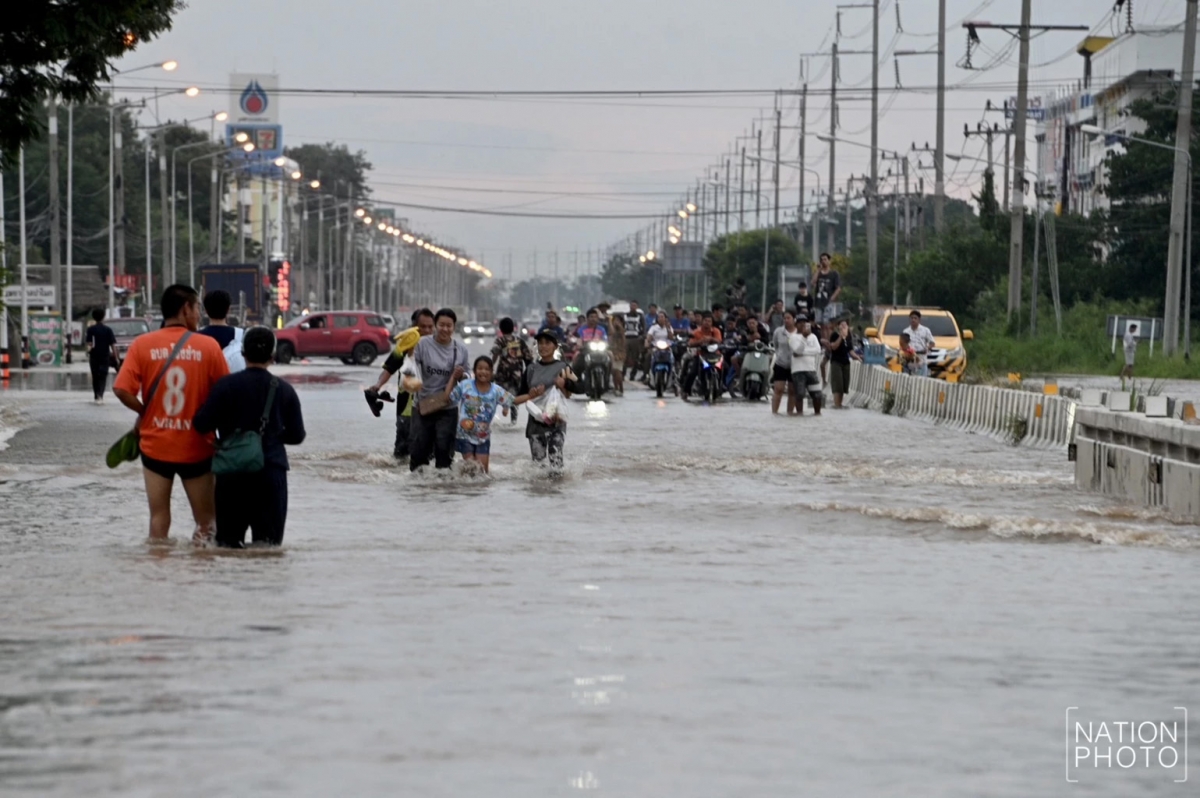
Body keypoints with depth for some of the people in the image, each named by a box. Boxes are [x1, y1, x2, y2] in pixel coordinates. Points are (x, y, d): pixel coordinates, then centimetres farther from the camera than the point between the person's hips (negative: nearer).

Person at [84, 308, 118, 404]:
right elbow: (113, 344, -4)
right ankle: (100, 395, -20)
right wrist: (116, 357, 0)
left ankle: (96, 396, 19)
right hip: (105, 356, -1)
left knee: (95, 376, 13)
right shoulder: (108, 329, -3)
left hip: (94, 356, 1)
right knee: (103, 376, 0)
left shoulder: (90, 329, -3)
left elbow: (89, 343, -12)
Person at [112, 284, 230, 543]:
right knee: (206, 521, 12)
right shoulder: (208, 346, -8)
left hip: (155, 445, 1)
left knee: (159, 520, 10)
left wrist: (144, 411, 6)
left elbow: (122, 390, -11)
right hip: (197, 447, -1)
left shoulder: (142, 344, -5)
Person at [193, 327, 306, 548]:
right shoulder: (284, 390, 2)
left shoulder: (227, 385, -5)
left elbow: (201, 424, -7)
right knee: (269, 543, 1)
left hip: (232, 472, -1)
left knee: (228, 540, 6)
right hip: (271, 470, 1)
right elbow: (296, 436, 7)